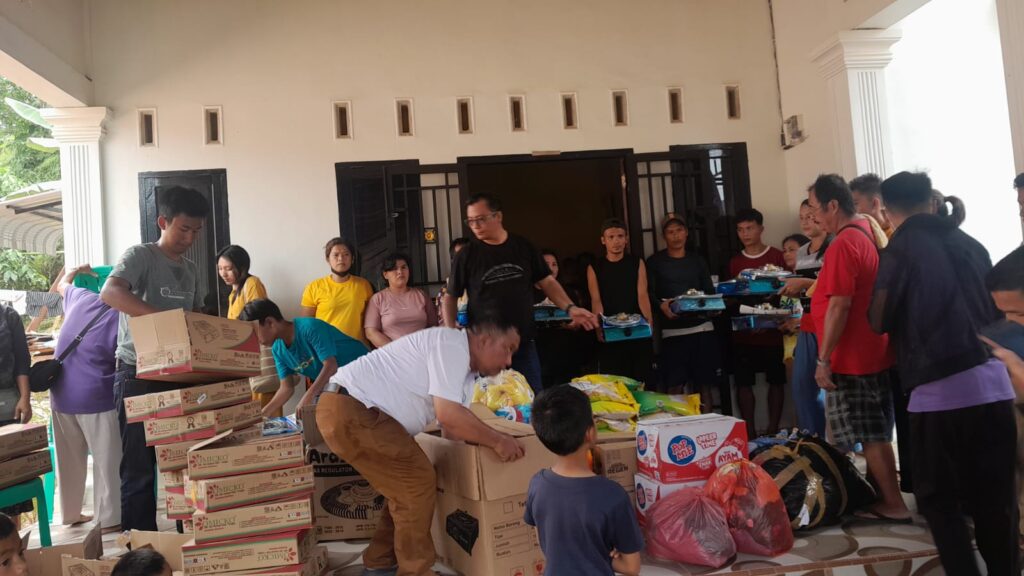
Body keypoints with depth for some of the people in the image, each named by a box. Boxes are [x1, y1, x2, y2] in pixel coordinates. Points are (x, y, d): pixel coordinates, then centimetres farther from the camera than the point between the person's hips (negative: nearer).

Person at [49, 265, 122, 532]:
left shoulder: (80, 296, 3)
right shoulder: (120, 320, -15)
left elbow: (62, 285, 28)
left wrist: (77, 270, 43)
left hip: (60, 395, 7)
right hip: (95, 398, -7)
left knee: (70, 459, 18)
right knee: (108, 459, 4)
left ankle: (70, 514, 30)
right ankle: (110, 519, 8)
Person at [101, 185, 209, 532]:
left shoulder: (191, 270, 13)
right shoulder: (141, 256, -8)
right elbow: (109, 293, -27)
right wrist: (165, 317, -35)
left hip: (178, 375, 7)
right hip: (139, 375, -6)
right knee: (140, 466, 0)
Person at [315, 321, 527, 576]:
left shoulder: (465, 369, 16)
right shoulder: (452, 344, -15)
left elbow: (453, 428, 16)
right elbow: (448, 415, -23)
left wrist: (494, 438, 6)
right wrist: (497, 440, -13)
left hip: (352, 410, 10)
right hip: (349, 411, -10)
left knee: (409, 482, 16)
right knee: (418, 482, -6)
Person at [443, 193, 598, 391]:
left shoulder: (523, 247, 4)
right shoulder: (466, 256, -1)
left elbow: (547, 282, 9)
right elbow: (451, 296, 4)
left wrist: (570, 308, -6)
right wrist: (451, 331, -13)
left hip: (524, 344, 2)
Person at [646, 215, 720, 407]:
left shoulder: (697, 259, 16)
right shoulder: (655, 262, 5)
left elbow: (710, 291, 14)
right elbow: (649, 294, -4)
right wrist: (661, 306, -25)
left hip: (702, 328, 3)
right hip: (672, 330, -3)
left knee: (704, 384, 7)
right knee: (674, 386, -8)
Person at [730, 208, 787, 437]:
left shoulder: (777, 256, 0)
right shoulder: (734, 262, 10)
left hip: (770, 331, -2)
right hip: (742, 333, 3)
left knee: (776, 380, 6)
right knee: (743, 382, 3)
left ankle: (773, 430, 17)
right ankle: (749, 431, 13)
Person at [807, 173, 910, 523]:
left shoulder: (843, 244, -20)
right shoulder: (870, 232, 9)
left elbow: (839, 306, -23)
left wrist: (823, 359, -19)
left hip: (852, 358, -9)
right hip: (875, 351, 10)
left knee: (870, 435, 1)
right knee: (874, 432, 17)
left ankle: (894, 505, 11)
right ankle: (876, 496, 27)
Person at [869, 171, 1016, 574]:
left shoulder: (900, 250, -3)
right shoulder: (971, 243, 11)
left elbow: (879, 322, 0)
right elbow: (999, 309, 21)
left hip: (940, 389, -5)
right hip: (993, 380, 5)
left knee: (938, 497, 8)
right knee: (996, 495, 14)